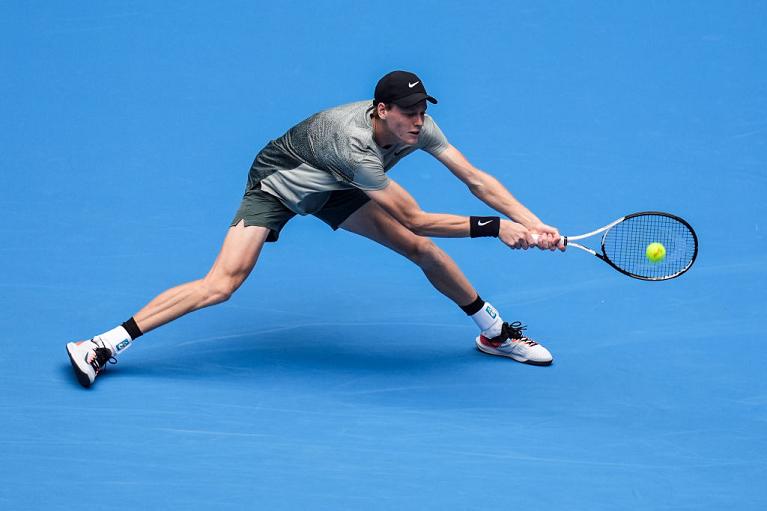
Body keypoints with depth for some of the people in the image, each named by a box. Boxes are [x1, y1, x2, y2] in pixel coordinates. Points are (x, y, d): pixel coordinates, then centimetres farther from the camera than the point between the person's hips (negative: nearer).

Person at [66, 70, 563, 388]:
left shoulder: (417, 126, -22)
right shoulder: (355, 143, -42)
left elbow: (476, 178, -19)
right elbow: (416, 218, -40)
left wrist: (534, 224, -29)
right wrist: (495, 228, -38)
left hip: (332, 191, 7)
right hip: (276, 186, -7)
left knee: (421, 249, -2)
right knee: (222, 284, -21)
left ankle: (495, 332, 18)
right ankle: (108, 344, -15)